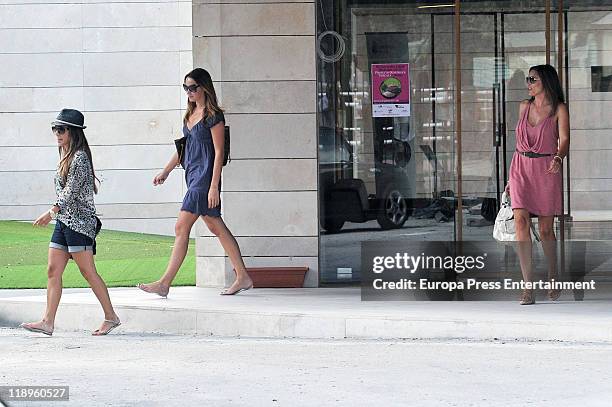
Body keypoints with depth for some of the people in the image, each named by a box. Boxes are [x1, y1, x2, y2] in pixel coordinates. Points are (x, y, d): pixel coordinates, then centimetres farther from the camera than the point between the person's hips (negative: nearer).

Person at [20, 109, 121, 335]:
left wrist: (52, 212, -23)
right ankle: (48, 322, 0)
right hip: (63, 221, 9)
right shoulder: (66, 157, 17)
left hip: (79, 221, -9)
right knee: (53, 271, 2)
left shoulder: (80, 157, -12)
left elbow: (71, 191, -19)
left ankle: (111, 317, 2)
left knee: (87, 271, -6)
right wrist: (54, 215, 20)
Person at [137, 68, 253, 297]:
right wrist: (166, 171, 19)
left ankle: (164, 284, -10)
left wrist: (214, 187, -18)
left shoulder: (213, 116, -10)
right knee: (216, 227, 11)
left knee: (181, 228, -10)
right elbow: (183, 147, 24)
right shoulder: (191, 114, 15)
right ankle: (243, 277, 16)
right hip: (193, 175, 9)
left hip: (205, 176, -9)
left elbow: (218, 152, -14)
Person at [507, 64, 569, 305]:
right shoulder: (525, 106, 11)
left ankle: (553, 279, 28)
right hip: (521, 168, 3)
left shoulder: (559, 109, -2)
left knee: (546, 229, 3)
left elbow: (564, 140, -11)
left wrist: (558, 158, -33)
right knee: (521, 222, -13)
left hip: (546, 170, -3)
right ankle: (528, 287, -16)